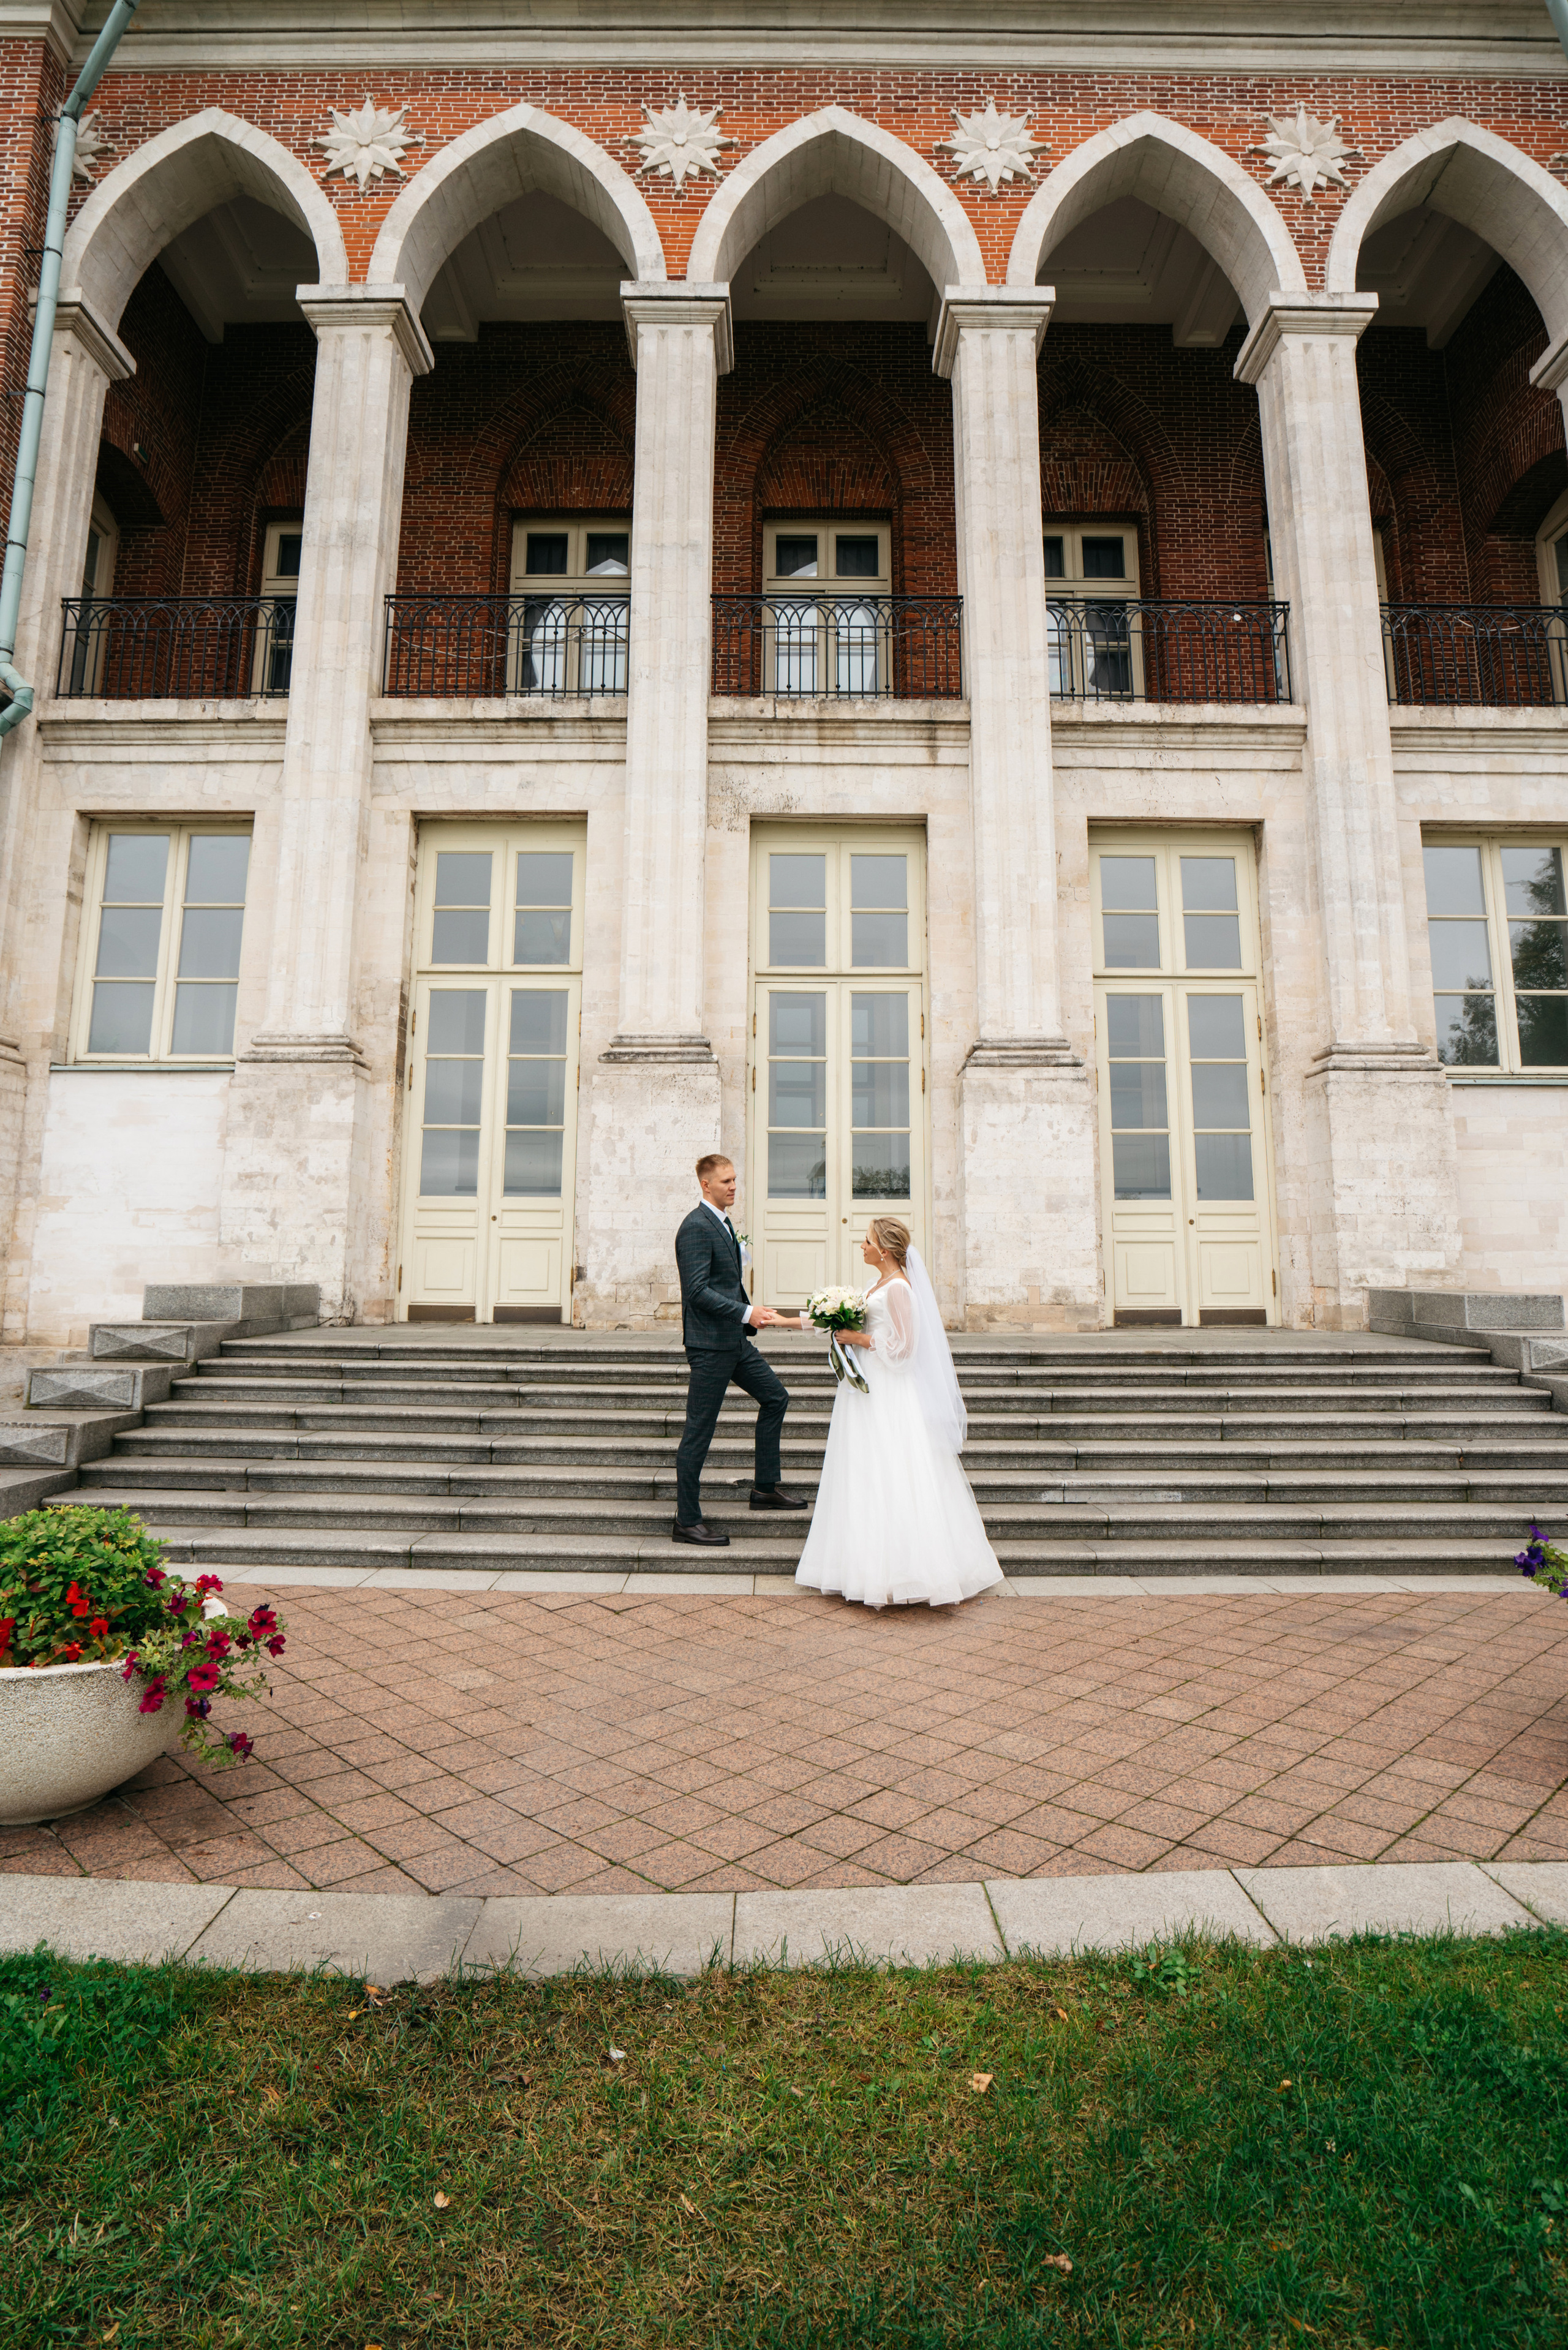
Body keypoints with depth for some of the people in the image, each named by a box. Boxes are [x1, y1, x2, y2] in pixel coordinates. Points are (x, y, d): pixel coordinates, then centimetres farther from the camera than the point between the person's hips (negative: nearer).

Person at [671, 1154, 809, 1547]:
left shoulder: (723, 1223, 15)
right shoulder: (696, 1227, -17)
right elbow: (697, 1291, -23)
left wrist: (751, 1319, 19)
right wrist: (747, 1312, -25)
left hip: (734, 1340, 10)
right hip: (709, 1343, -10)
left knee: (776, 1397, 17)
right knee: (698, 1432, -2)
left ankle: (765, 1488, 27)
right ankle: (687, 1522, 8)